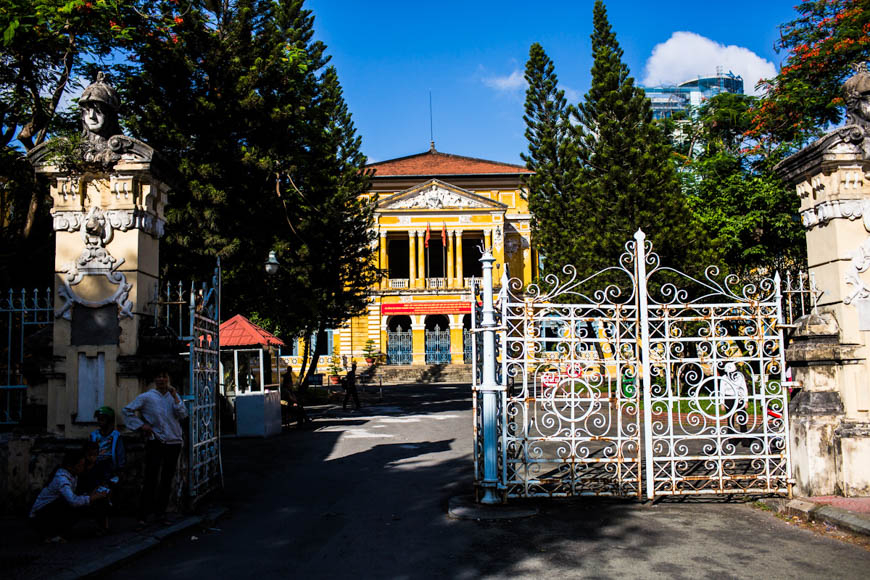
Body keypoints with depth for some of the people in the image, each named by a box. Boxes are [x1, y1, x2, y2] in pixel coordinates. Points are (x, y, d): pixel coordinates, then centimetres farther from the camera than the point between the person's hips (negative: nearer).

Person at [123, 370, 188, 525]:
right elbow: (128, 411, 2)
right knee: (151, 479, -8)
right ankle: (143, 515, -3)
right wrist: (141, 425, -6)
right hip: (155, 442, -4)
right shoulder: (146, 397, 0)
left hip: (174, 443, 4)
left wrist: (175, 396, -9)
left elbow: (182, 415, -2)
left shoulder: (174, 396, 10)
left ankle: (161, 511, 20)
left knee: (167, 479, 9)